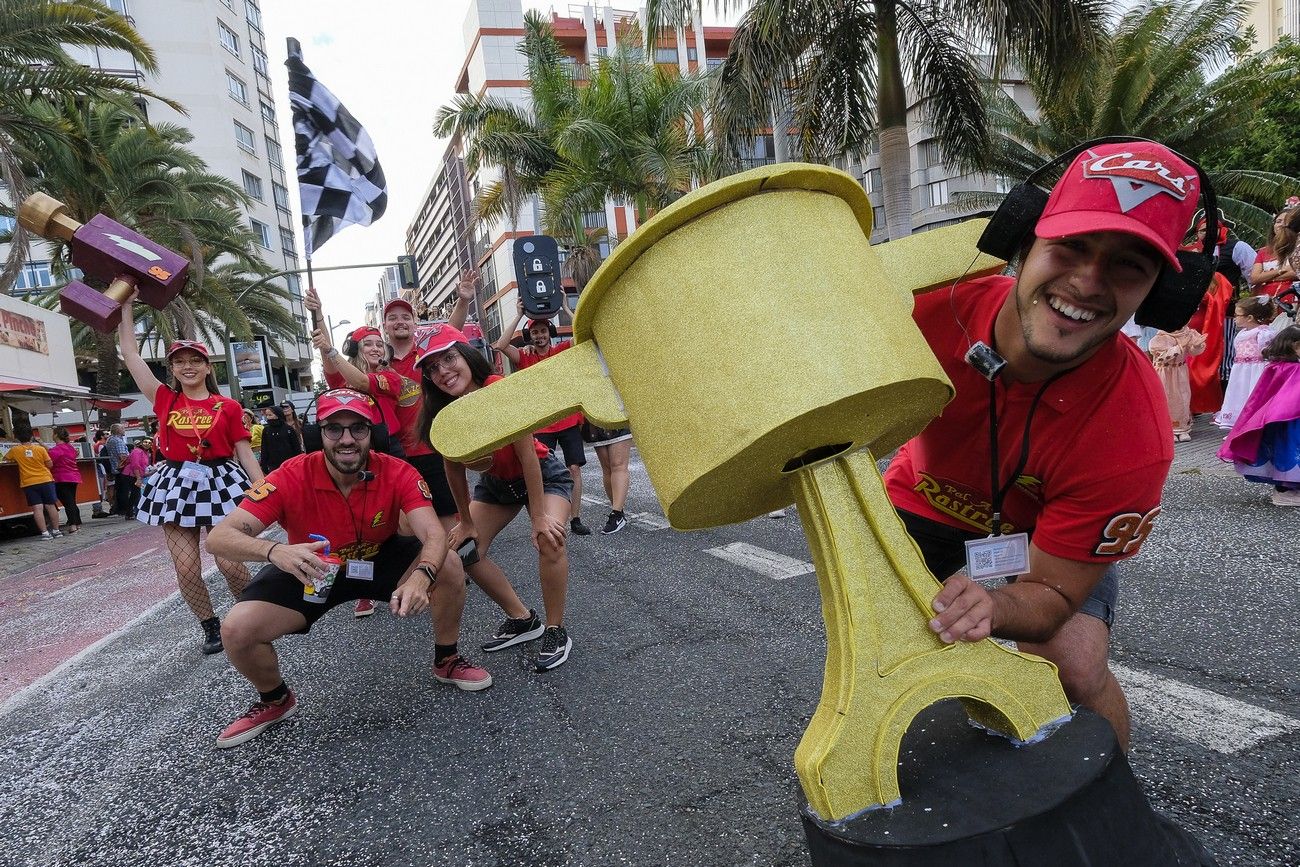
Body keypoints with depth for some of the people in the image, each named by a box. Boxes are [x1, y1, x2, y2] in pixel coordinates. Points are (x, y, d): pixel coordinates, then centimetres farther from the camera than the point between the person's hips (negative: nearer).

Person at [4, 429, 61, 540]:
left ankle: (44, 532, -7)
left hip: (28, 484, 0)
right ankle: (56, 530, 12)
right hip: (45, 481, 0)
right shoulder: (40, 449, -5)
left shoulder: (15, 450, -1)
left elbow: (5, 458, 18)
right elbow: (50, 464, -1)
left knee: (37, 508, -3)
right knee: (51, 506, 7)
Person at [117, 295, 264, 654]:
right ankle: (211, 628, 19)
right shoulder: (165, 401, 5)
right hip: (177, 485, 2)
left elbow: (245, 453, 2)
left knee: (230, 563, -4)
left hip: (221, 483, -2)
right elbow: (130, 353, 7)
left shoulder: (228, 407, 0)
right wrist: (126, 304, 10)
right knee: (186, 569, 1)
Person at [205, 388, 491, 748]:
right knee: (237, 630, -20)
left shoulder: (397, 473, -26)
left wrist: (422, 576, -58)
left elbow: (434, 536, -35)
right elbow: (218, 537, -33)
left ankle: (446, 661, 4)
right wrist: (274, 551, -54)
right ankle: (275, 701, 15)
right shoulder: (292, 477, -28)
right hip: (310, 571, 0)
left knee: (448, 565, -24)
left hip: (381, 559, 0)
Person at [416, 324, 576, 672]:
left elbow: (527, 455, -28)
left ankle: (556, 631, -9)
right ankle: (522, 619, 15)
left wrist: (539, 516, -24)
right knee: (465, 550, -2)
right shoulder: (442, 412, -18)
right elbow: (454, 468, -6)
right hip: (495, 483, 6)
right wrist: (466, 522, -1)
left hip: (544, 475, -5)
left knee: (549, 539, -28)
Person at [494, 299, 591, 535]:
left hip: (569, 421, 1)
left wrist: (566, 309, -9)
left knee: (574, 468, 0)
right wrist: (518, 315, -10)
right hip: (542, 425, 0)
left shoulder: (561, 351, 5)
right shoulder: (525, 358, 4)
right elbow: (501, 345, -12)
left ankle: (575, 519, 8)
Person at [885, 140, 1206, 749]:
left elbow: (1053, 592, -24)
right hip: (922, 508, 2)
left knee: (1077, 675, -21)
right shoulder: (934, 308, -32)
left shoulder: (1133, 435, -34)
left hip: (1045, 536, -1)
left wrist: (992, 606, -46)